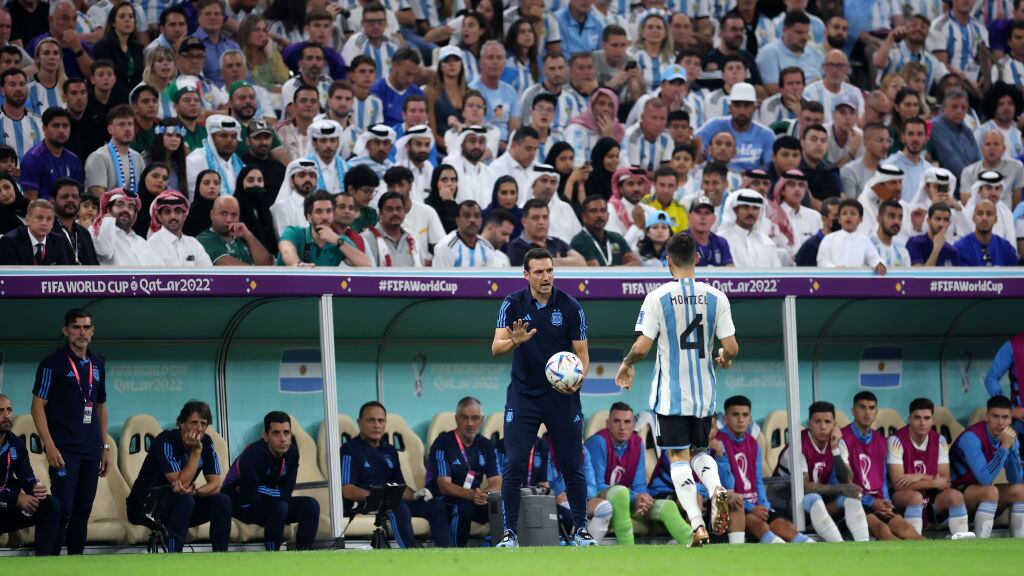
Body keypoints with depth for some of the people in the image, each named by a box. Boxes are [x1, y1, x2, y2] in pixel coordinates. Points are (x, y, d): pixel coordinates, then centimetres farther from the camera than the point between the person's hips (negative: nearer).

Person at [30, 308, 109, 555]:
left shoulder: (97, 364, 14)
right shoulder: (53, 363, -4)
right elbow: (38, 406, -7)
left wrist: (105, 447, 17)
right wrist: (49, 446, -15)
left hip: (91, 451, 6)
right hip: (64, 450, -6)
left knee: (82, 512, 8)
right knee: (62, 510, -13)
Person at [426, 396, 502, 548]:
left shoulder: (485, 445, 8)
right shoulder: (443, 443, -10)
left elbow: (497, 482, 1)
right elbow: (444, 485, -19)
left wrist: (487, 493, -26)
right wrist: (471, 494, -37)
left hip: (475, 501, 5)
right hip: (443, 502, -5)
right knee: (463, 508, -38)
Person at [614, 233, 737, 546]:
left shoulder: (657, 297, -9)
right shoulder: (715, 297, -2)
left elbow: (642, 347, -13)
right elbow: (731, 348, -4)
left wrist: (626, 365, 9)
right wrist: (724, 357, 20)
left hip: (670, 394, -3)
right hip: (704, 392, 3)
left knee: (679, 457, 3)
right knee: (699, 451, 19)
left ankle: (697, 525, -9)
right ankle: (716, 488, -13)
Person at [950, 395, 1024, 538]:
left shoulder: (1010, 437, -4)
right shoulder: (972, 437, -25)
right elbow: (985, 480, -34)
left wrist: (1012, 447, -21)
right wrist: (1004, 446, -34)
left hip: (982, 493, 7)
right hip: (955, 491, -7)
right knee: (991, 491, -32)